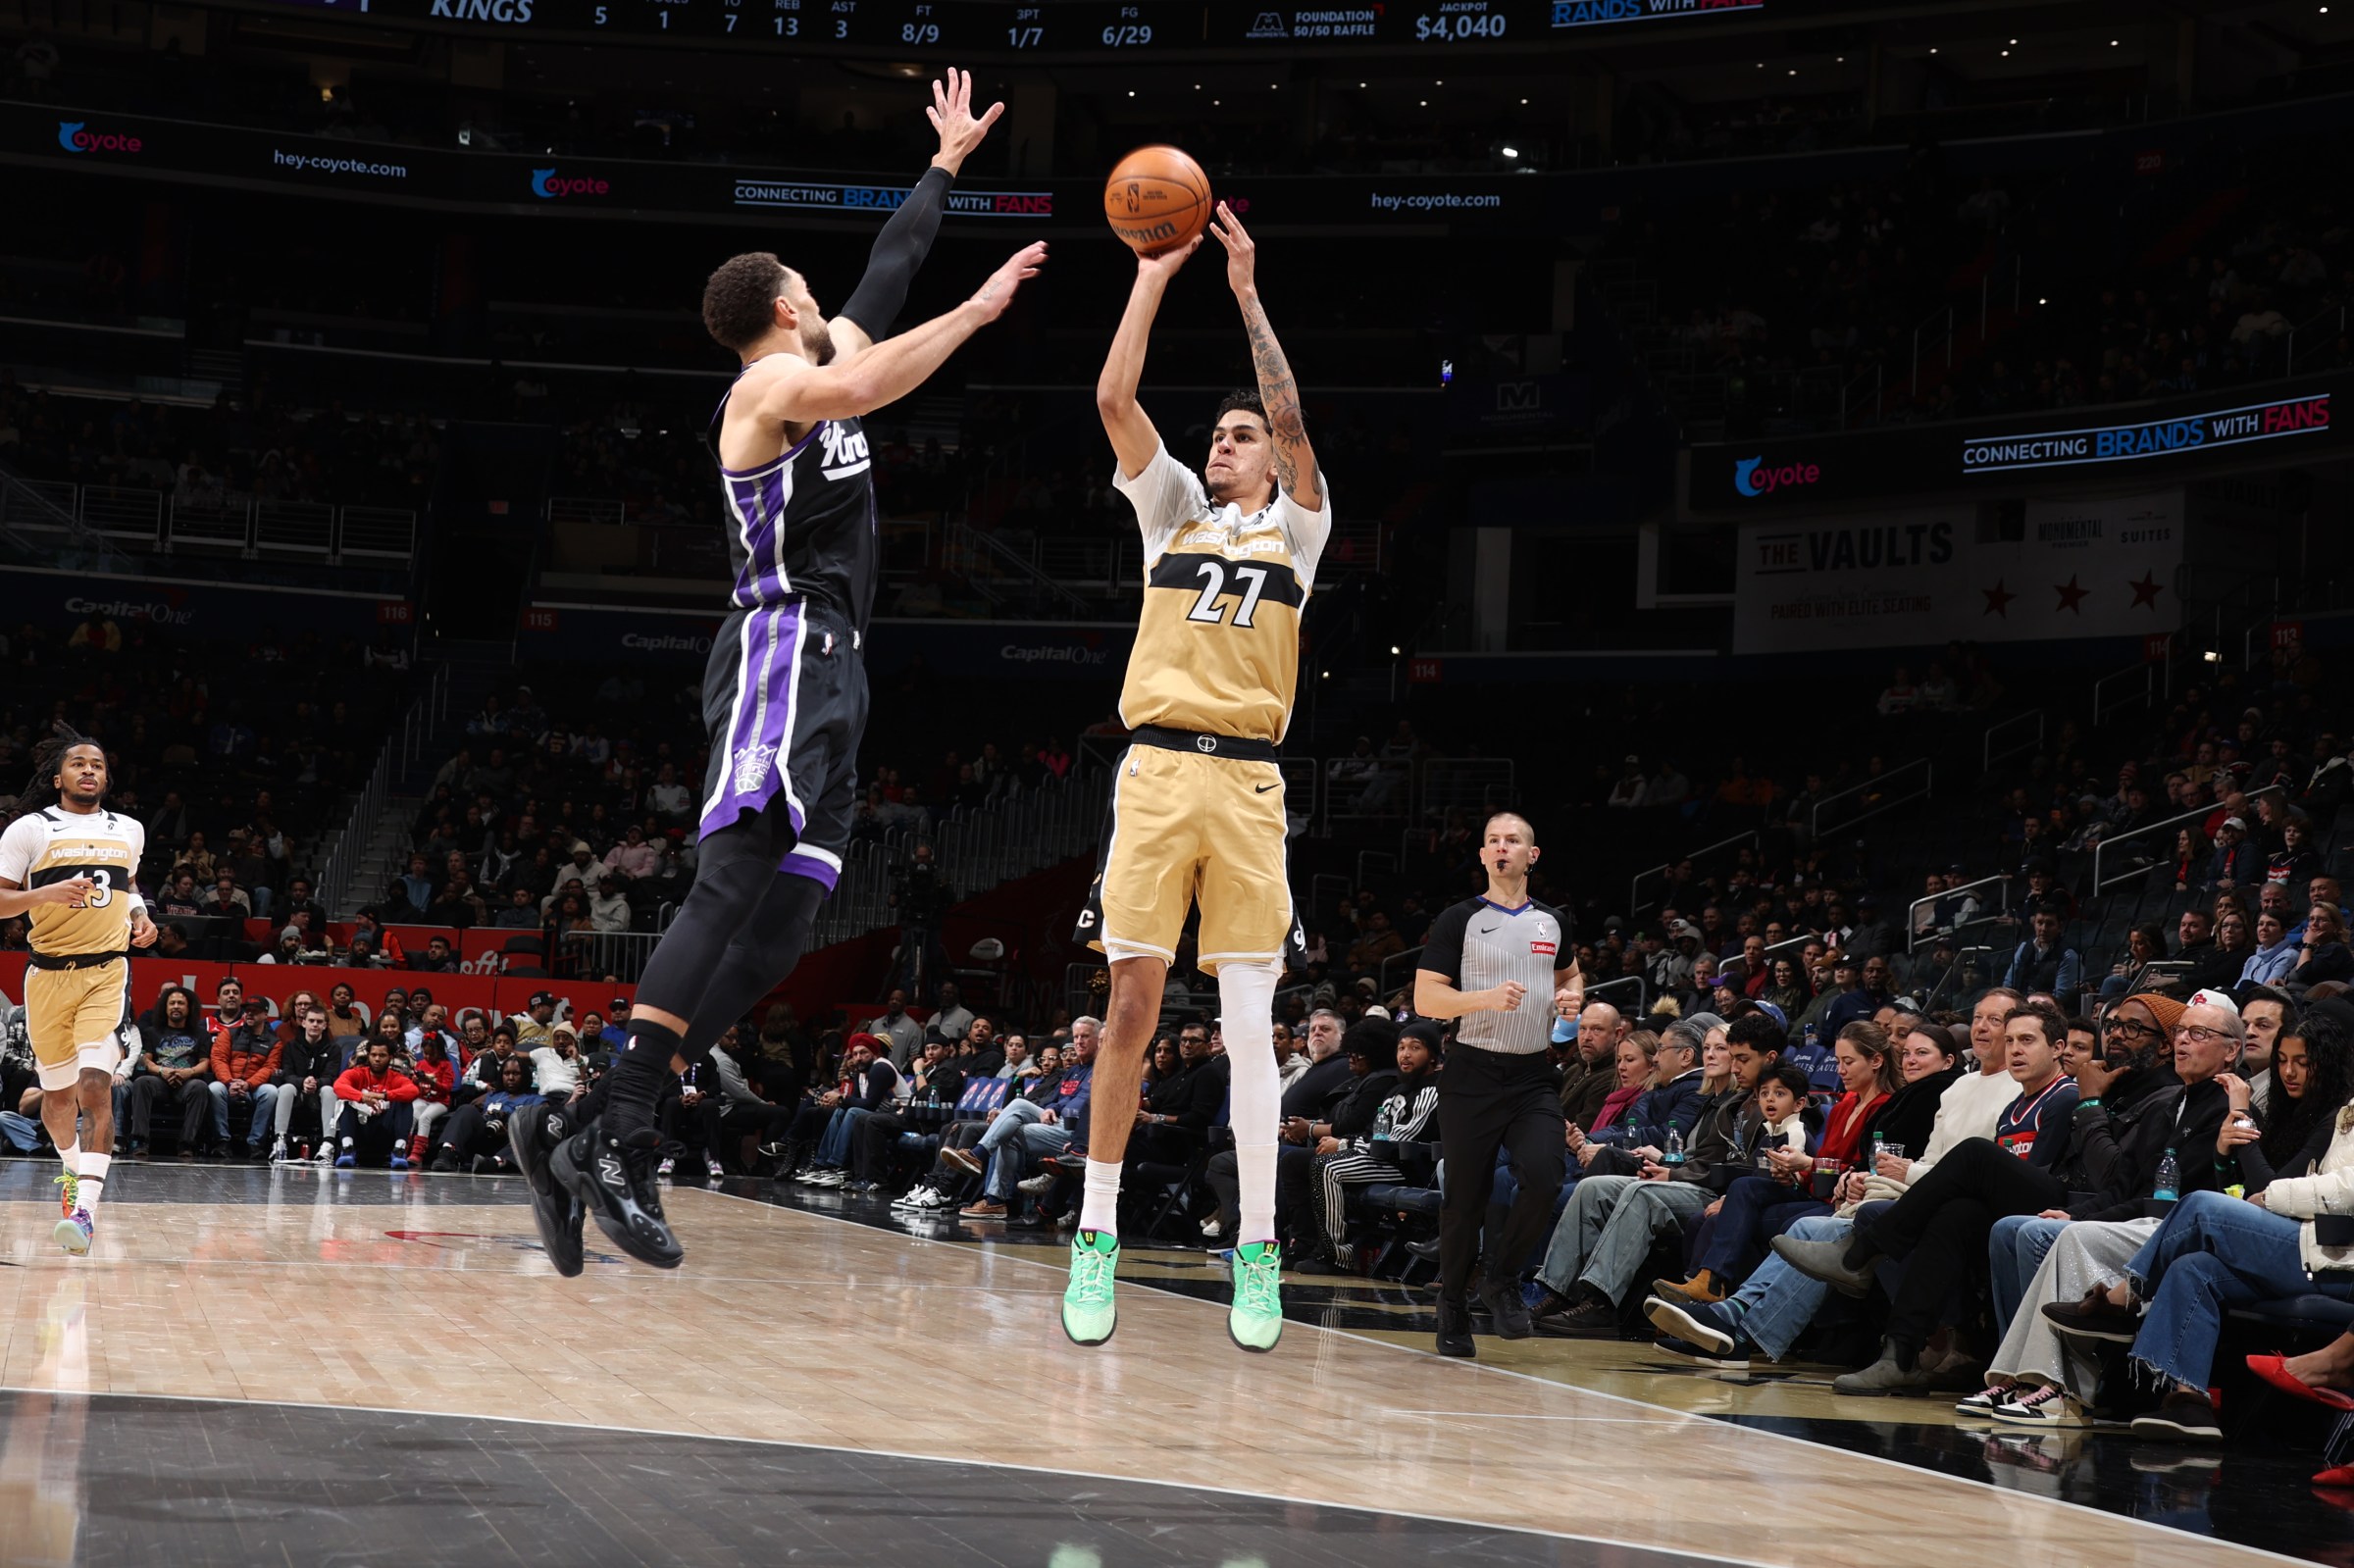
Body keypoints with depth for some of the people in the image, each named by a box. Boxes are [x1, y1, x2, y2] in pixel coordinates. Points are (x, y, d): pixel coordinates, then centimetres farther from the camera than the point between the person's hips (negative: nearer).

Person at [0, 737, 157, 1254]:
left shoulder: (129, 831, 11)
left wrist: (139, 914, 10)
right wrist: (47, 894, -21)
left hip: (107, 973, 0)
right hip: (49, 974, 0)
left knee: (96, 1086, -18)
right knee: (57, 1092, 13)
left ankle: (85, 1208, -25)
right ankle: (74, 1169, 42)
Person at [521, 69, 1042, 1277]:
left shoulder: (824, 359, 23)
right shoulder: (775, 380, -4)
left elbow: (889, 271, 39)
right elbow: (866, 389, -26)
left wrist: (948, 162, 46)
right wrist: (977, 312, -19)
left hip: (827, 675, 10)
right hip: (782, 654, -10)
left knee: (775, 932, 0)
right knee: (734, 889, -22)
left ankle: (579, 1139, -5)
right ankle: (614, 1137, -29)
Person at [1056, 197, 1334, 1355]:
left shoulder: (1295, 528, 12)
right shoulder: (1172, 510, 17)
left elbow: (1291, 419, -4)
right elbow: (1114, 400, 6)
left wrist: (1247, 293, -3)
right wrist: (1154, 277, 6)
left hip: (1247, 784, -1)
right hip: (1156, 773, 1)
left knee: (1250, 1021, -3)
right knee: (1132, 1003, -2)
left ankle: (1258, 1248, 1)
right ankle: (1097, 1233, 5)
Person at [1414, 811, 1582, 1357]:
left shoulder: (1552, 922, 11)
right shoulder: (1459, 921, -2)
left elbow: (1570, 972, 30)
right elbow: (1424, 999, -8)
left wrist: (1573, 996, 7)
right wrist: (1487, 998, -22)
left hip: (1533, 1076, 3)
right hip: (1473, 1074, -3)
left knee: (1544, 1178, -16)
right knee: (1465, 1198, 0)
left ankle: (1501, 1279, 6)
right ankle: (1453, 1303, 18)